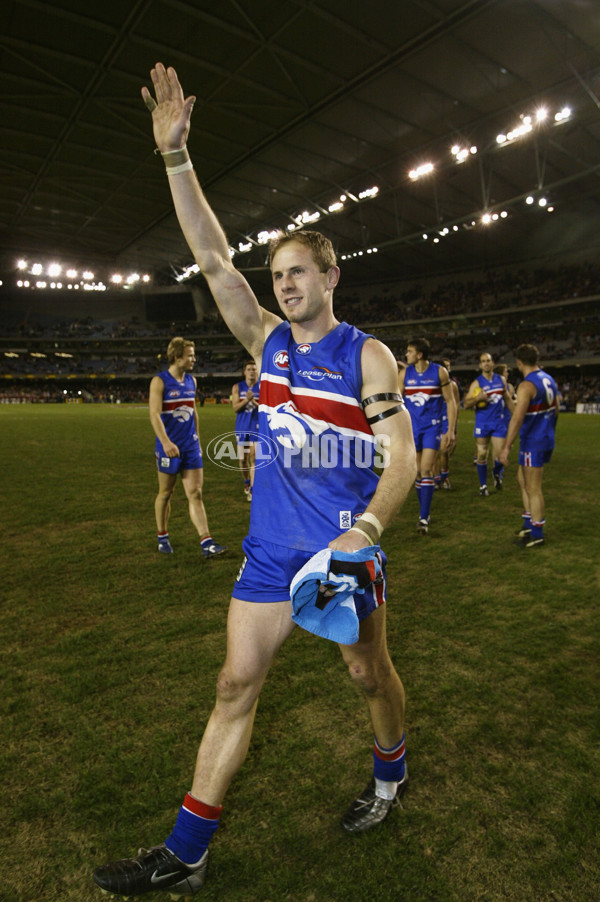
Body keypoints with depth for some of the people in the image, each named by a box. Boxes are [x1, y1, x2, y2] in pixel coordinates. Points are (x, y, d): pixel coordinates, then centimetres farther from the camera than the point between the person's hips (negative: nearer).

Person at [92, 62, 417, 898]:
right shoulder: (267, 340, 5)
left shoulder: (366, 354, -7)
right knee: (236, 685, 8)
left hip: (345, 547, -3)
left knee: (371, 674, 16)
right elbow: (212, 257, 0)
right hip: (270, 547, 4)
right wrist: (176, 153, -5)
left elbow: (403, 459, -13)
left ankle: (391, 773, 48)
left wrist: (361, 535, -26)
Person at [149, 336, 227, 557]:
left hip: (191, 446, 5)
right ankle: (162, 538, 28)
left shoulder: (191, 380, 9)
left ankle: (206, 542, -1)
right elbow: (154, 414, -18)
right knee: (165, 493, 10)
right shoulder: (160, 381, -9)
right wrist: (166, 442, -29)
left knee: (195, 494, 1)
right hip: (169, 447, -5)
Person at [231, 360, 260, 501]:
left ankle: (253, 489, -9)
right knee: (243, 459, 10)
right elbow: (235, 408, -3)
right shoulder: (237, 387, 5)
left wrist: (255, 402, -22)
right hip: (242, 428, 2)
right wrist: (247, 399, -19)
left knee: (254, 457, -11)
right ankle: (246, 482, 34)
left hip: (258, 427, -2)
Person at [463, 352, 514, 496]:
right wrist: (477, 398, -25)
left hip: (499, 422, 2)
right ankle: (483, 485, 16)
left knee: (499, 455, -3)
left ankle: (497, 474, 30)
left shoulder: (501, 379, 7)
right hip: (482, 423, -2)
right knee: (482, 455, 1)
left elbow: (508, 399, 18)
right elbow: (466, 405, -7)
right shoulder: (477, 383, -4)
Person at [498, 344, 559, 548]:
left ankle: (537, 535, 12)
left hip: (533, 443, -9)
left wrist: (506, 447, -26)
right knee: (522, 480, 21)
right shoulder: (549, 380, 7)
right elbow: (556, 409, 17)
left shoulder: (527, 386, -21)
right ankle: (529, 524, 29)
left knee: (533, 488, 1)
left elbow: (517, 419, -27)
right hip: (547, 439, 9)